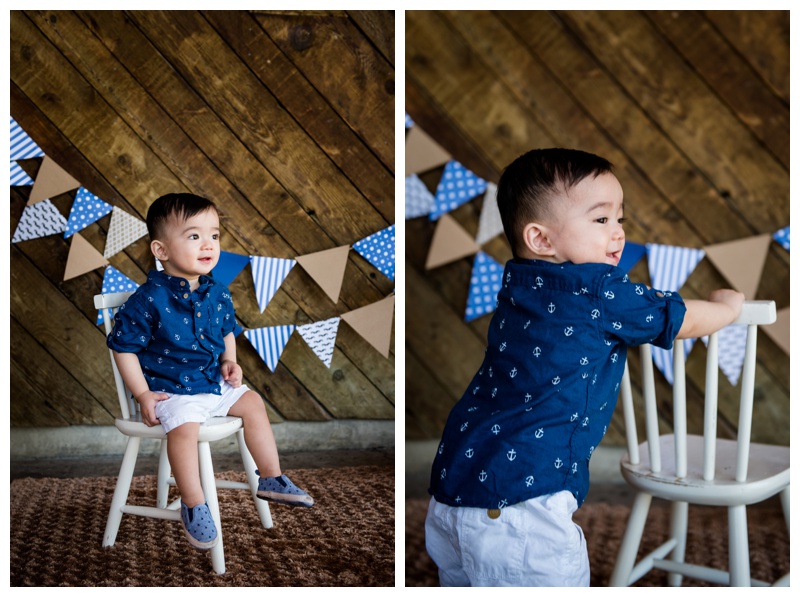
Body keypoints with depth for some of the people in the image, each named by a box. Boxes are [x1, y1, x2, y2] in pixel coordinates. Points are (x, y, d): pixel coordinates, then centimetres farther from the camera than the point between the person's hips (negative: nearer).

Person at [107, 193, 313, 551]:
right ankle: (194, 505, -13)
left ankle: (271, 479, 17)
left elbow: (228, 331, 20)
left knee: (252, 403, 4)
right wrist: (143, 394, -15)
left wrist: (230, 361, 3)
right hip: (169, 390, -7)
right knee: (184, 427, -29)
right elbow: (123, 347, -12)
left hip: (214, 383, 7)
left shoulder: (218, 294, 1)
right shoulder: (149, 299, -19)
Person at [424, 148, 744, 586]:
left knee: (464, 581, 23)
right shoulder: (602, 293, -11)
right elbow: (688, 321, 4)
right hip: (518, 503, -8)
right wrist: (728, 304, 24)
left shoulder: (518, 285, 10)